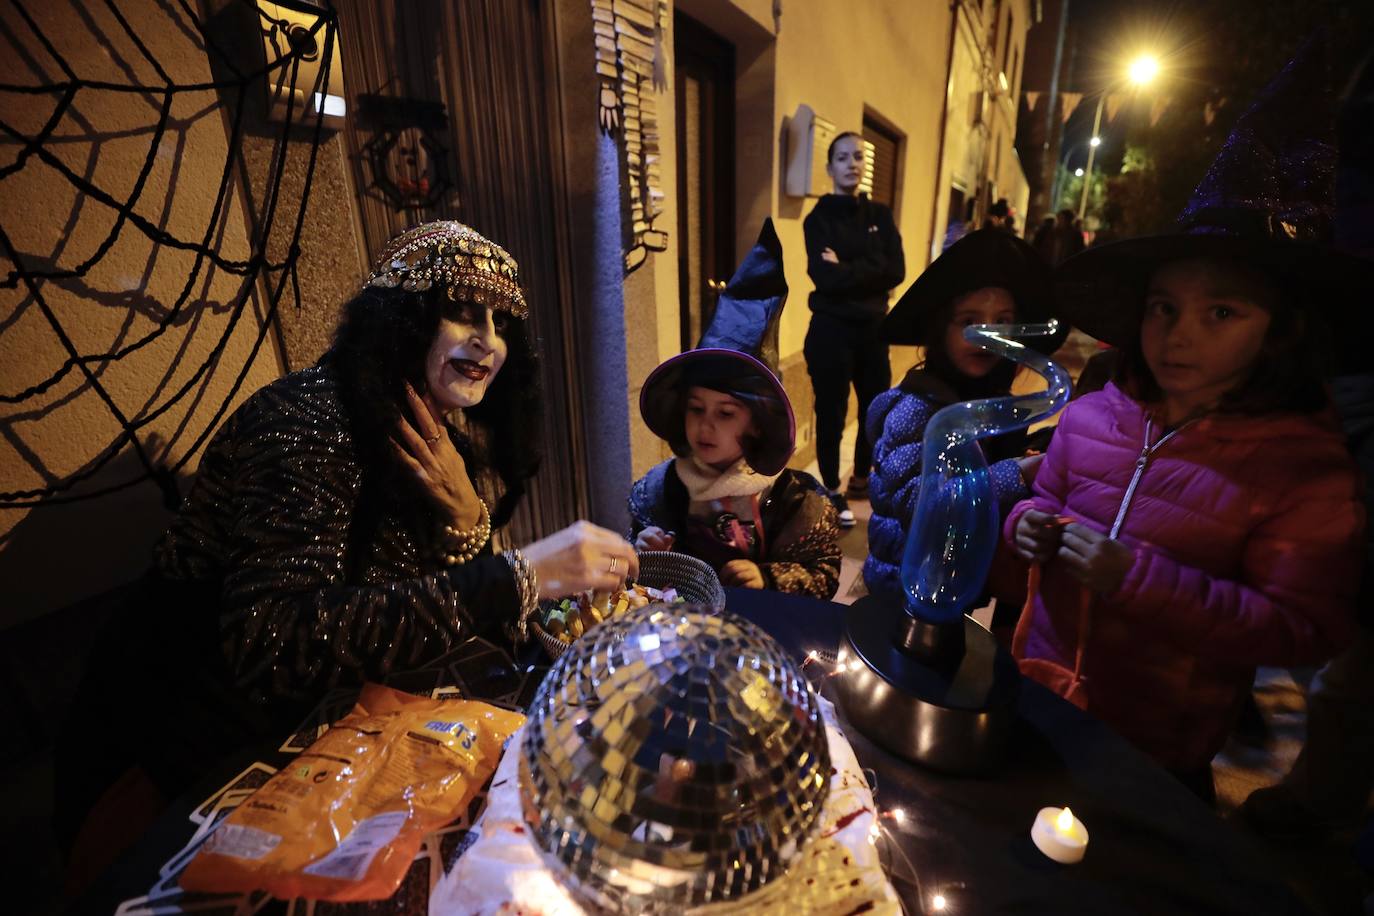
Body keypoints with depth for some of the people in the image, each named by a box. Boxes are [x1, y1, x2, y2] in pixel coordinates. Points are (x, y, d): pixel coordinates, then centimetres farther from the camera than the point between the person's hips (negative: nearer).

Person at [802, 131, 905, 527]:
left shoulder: (880, 215, 10)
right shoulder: (819, 217, -3)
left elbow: (896, 270, -5)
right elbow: (826, 277, -19)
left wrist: (846, 269, -13)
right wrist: (868, 271, -10)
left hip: (873, 327, 5)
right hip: (831, 330, -5)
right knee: (831, 415, 3)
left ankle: (861, 479, 35)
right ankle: (833, 492, 21)